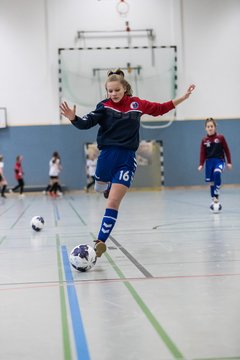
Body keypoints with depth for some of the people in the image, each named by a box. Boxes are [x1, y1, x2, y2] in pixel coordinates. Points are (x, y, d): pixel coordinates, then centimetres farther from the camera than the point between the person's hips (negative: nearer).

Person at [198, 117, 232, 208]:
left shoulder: (220, 138, -2)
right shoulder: (204, 140, 3)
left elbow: (226, 150, 4)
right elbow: (202, 153, 5)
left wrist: (229, 162, 3)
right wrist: (201, 164, -6)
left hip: (219, 160, -3)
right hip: (209, 161, 3)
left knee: (217, 173, -32)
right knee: (211, 182, 5)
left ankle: (217, 196, -27)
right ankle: (213, 200, 18)